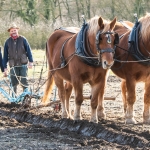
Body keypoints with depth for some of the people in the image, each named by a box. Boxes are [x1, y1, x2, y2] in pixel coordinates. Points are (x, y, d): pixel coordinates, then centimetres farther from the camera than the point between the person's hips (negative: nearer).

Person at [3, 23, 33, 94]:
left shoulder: (23, 39, -2)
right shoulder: (8, 42, 2)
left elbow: (28, 50, 0)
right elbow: (5, 55, 6)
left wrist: (31, 61, -7)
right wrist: (5, 67, 4)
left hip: (23, 64, -1)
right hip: (13, 66, 1)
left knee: (24, 82, 1)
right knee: (14, 83, 3)